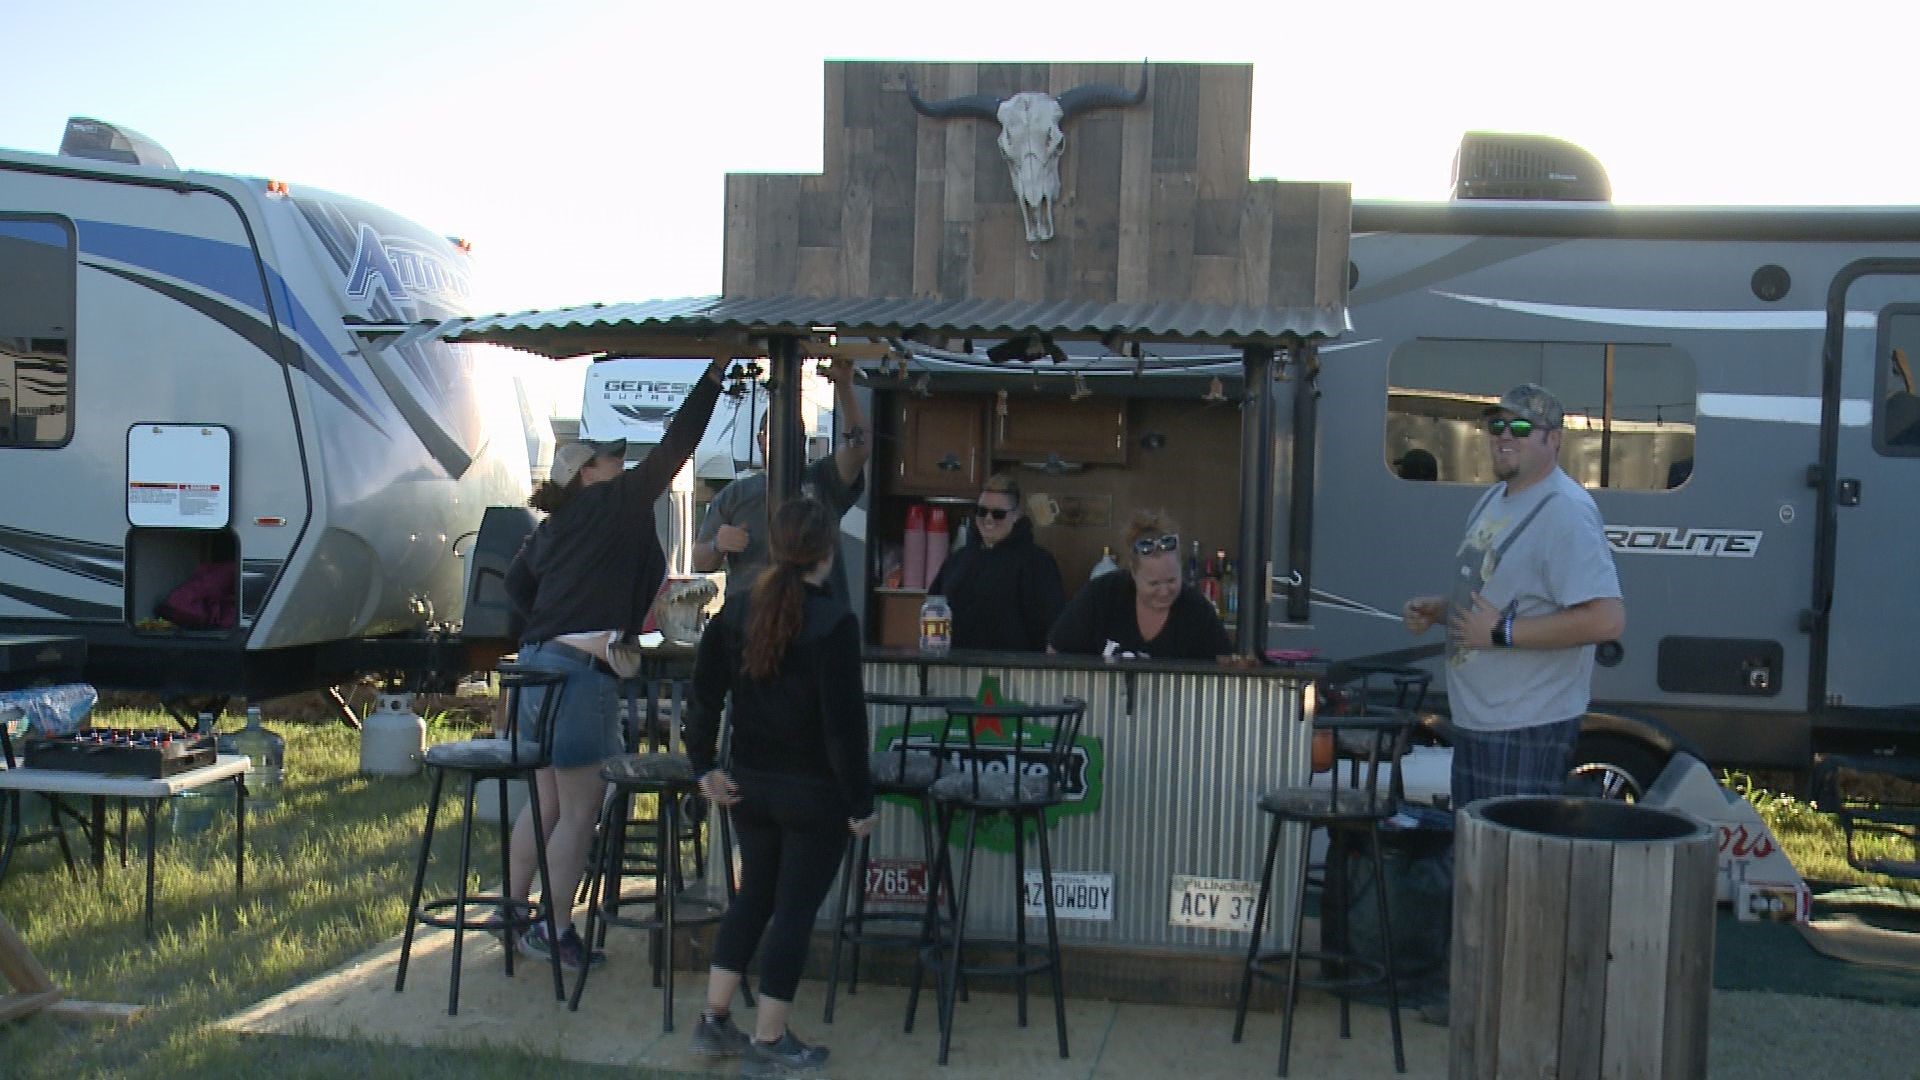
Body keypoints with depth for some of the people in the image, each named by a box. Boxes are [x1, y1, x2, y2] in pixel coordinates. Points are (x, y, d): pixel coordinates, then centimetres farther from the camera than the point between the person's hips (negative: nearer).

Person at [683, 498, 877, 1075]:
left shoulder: (736, 611, 0)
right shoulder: (834, 622, -17)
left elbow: (703, 695, 3)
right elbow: (844, 720, -18)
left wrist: (706, 768, 12)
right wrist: (861, 801, -11)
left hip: (750, 784, 6)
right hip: (814, 791, -6)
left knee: (753, 894, 21)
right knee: (796, 908, 6)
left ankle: (714, 1023, 26)